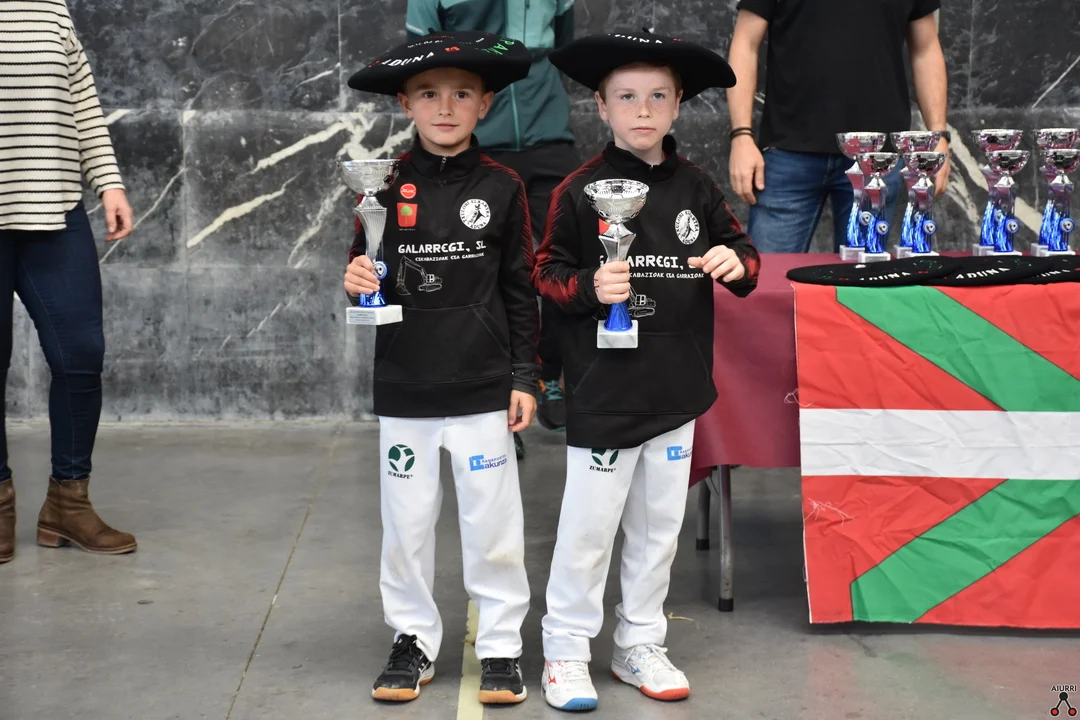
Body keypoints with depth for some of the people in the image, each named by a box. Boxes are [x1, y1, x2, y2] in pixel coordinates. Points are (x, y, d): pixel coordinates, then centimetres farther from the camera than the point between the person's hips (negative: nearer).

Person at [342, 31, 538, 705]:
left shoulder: (502, 187, -1)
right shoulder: (387, 187, 0)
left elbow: (521, 291, 3)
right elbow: (366, 273, 8)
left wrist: (524, 377, 1)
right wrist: (358, 281, -15)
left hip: (483, 391, -1)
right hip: (404, 392, 1)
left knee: (493, 524, 5)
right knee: (407, 523, 10)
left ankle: (501, 647, 20)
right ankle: (413, 640, 26)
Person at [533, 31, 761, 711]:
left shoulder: (696, 186, 5)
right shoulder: (580, 189, -7)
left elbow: (741, 250, 12)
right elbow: (548, 273, -3)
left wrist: (737, 263, -10)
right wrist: (589, 287, -22)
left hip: (677, 390, 5)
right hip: (604, 392, -4)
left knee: (659, 526, 14)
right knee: (588, 527, 2)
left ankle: (641, 646, 29)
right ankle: (566, 650, 17)